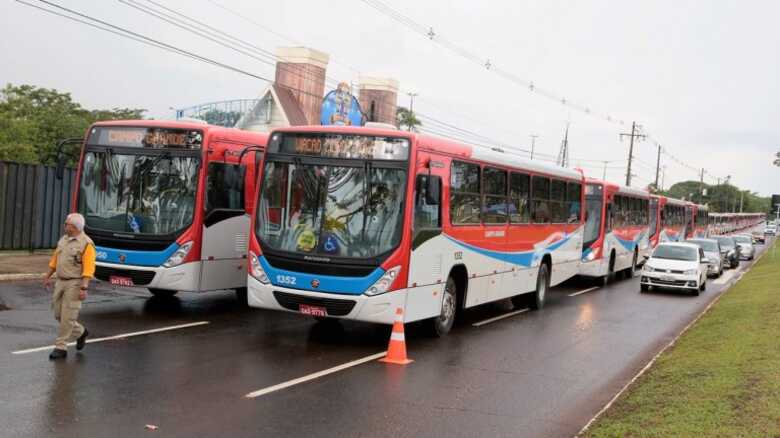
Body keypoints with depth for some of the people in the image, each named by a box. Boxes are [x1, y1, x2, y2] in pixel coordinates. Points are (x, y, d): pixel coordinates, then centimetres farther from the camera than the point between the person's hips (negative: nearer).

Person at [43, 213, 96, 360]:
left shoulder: (86, 243, -14)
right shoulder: (63, 240, 10)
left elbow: (88, 268, -18)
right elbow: (55, 260, 19)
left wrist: (84, 288, -23)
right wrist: (47, 277, 18)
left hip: (75, 284, -8)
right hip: (60, 282, 8)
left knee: (67, 316, -4)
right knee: (58, 314, 11)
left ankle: (61, 348, 3)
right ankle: (80, 332, 31)